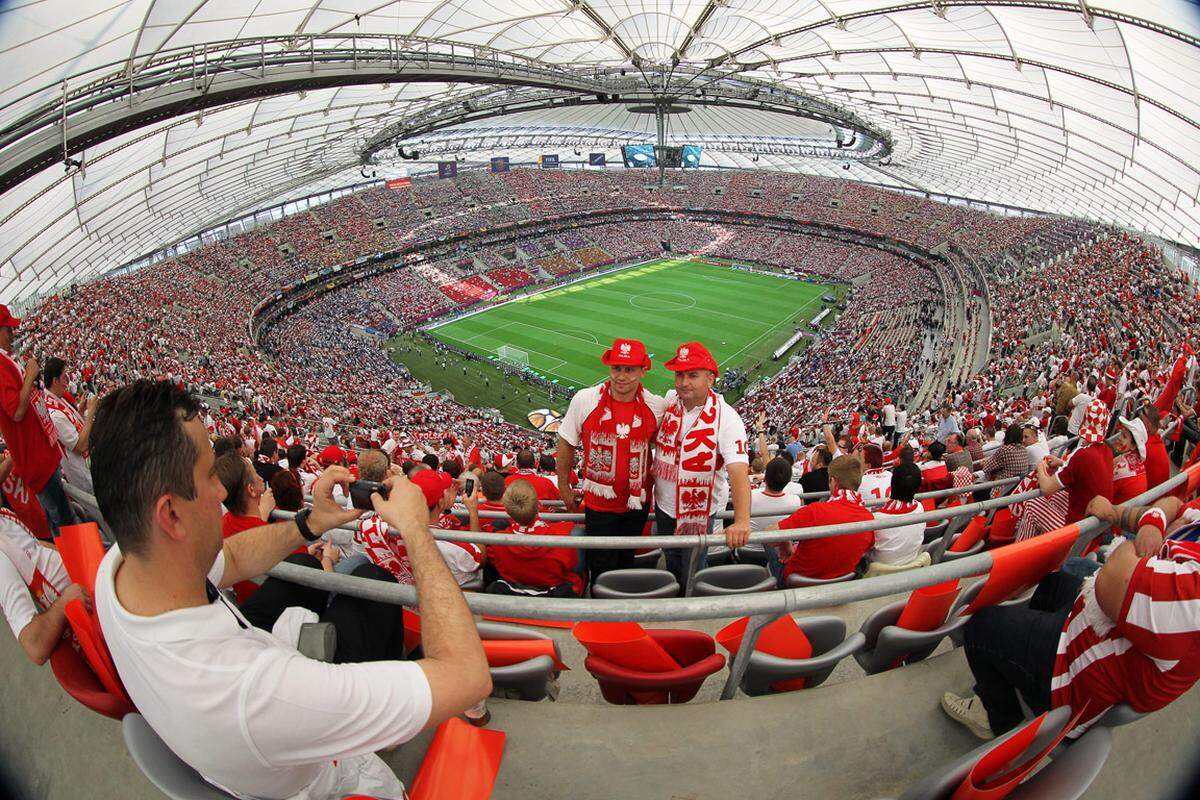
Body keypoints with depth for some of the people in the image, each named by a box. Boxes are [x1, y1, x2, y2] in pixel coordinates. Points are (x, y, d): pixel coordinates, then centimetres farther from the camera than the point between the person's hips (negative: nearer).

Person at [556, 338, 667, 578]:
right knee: (601, 568, 8)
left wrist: (656, 484, 6)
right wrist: (564, 488, 6)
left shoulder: (657, 406, -10)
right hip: (599, 502, -2)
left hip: (638, 502, 2)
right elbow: (566, 444, 0)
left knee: (627, 561, 20)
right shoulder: (584, 400, -14)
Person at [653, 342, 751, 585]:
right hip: (663, 504, 5)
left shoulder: (726, 418, -25)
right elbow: (652, 437, 10)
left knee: (692, 576, 9)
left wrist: (742, 521, -48)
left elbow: (738, 469, -36)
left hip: (699, 511, -5)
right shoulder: (670, 400, -8)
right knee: (671, 565, 25)